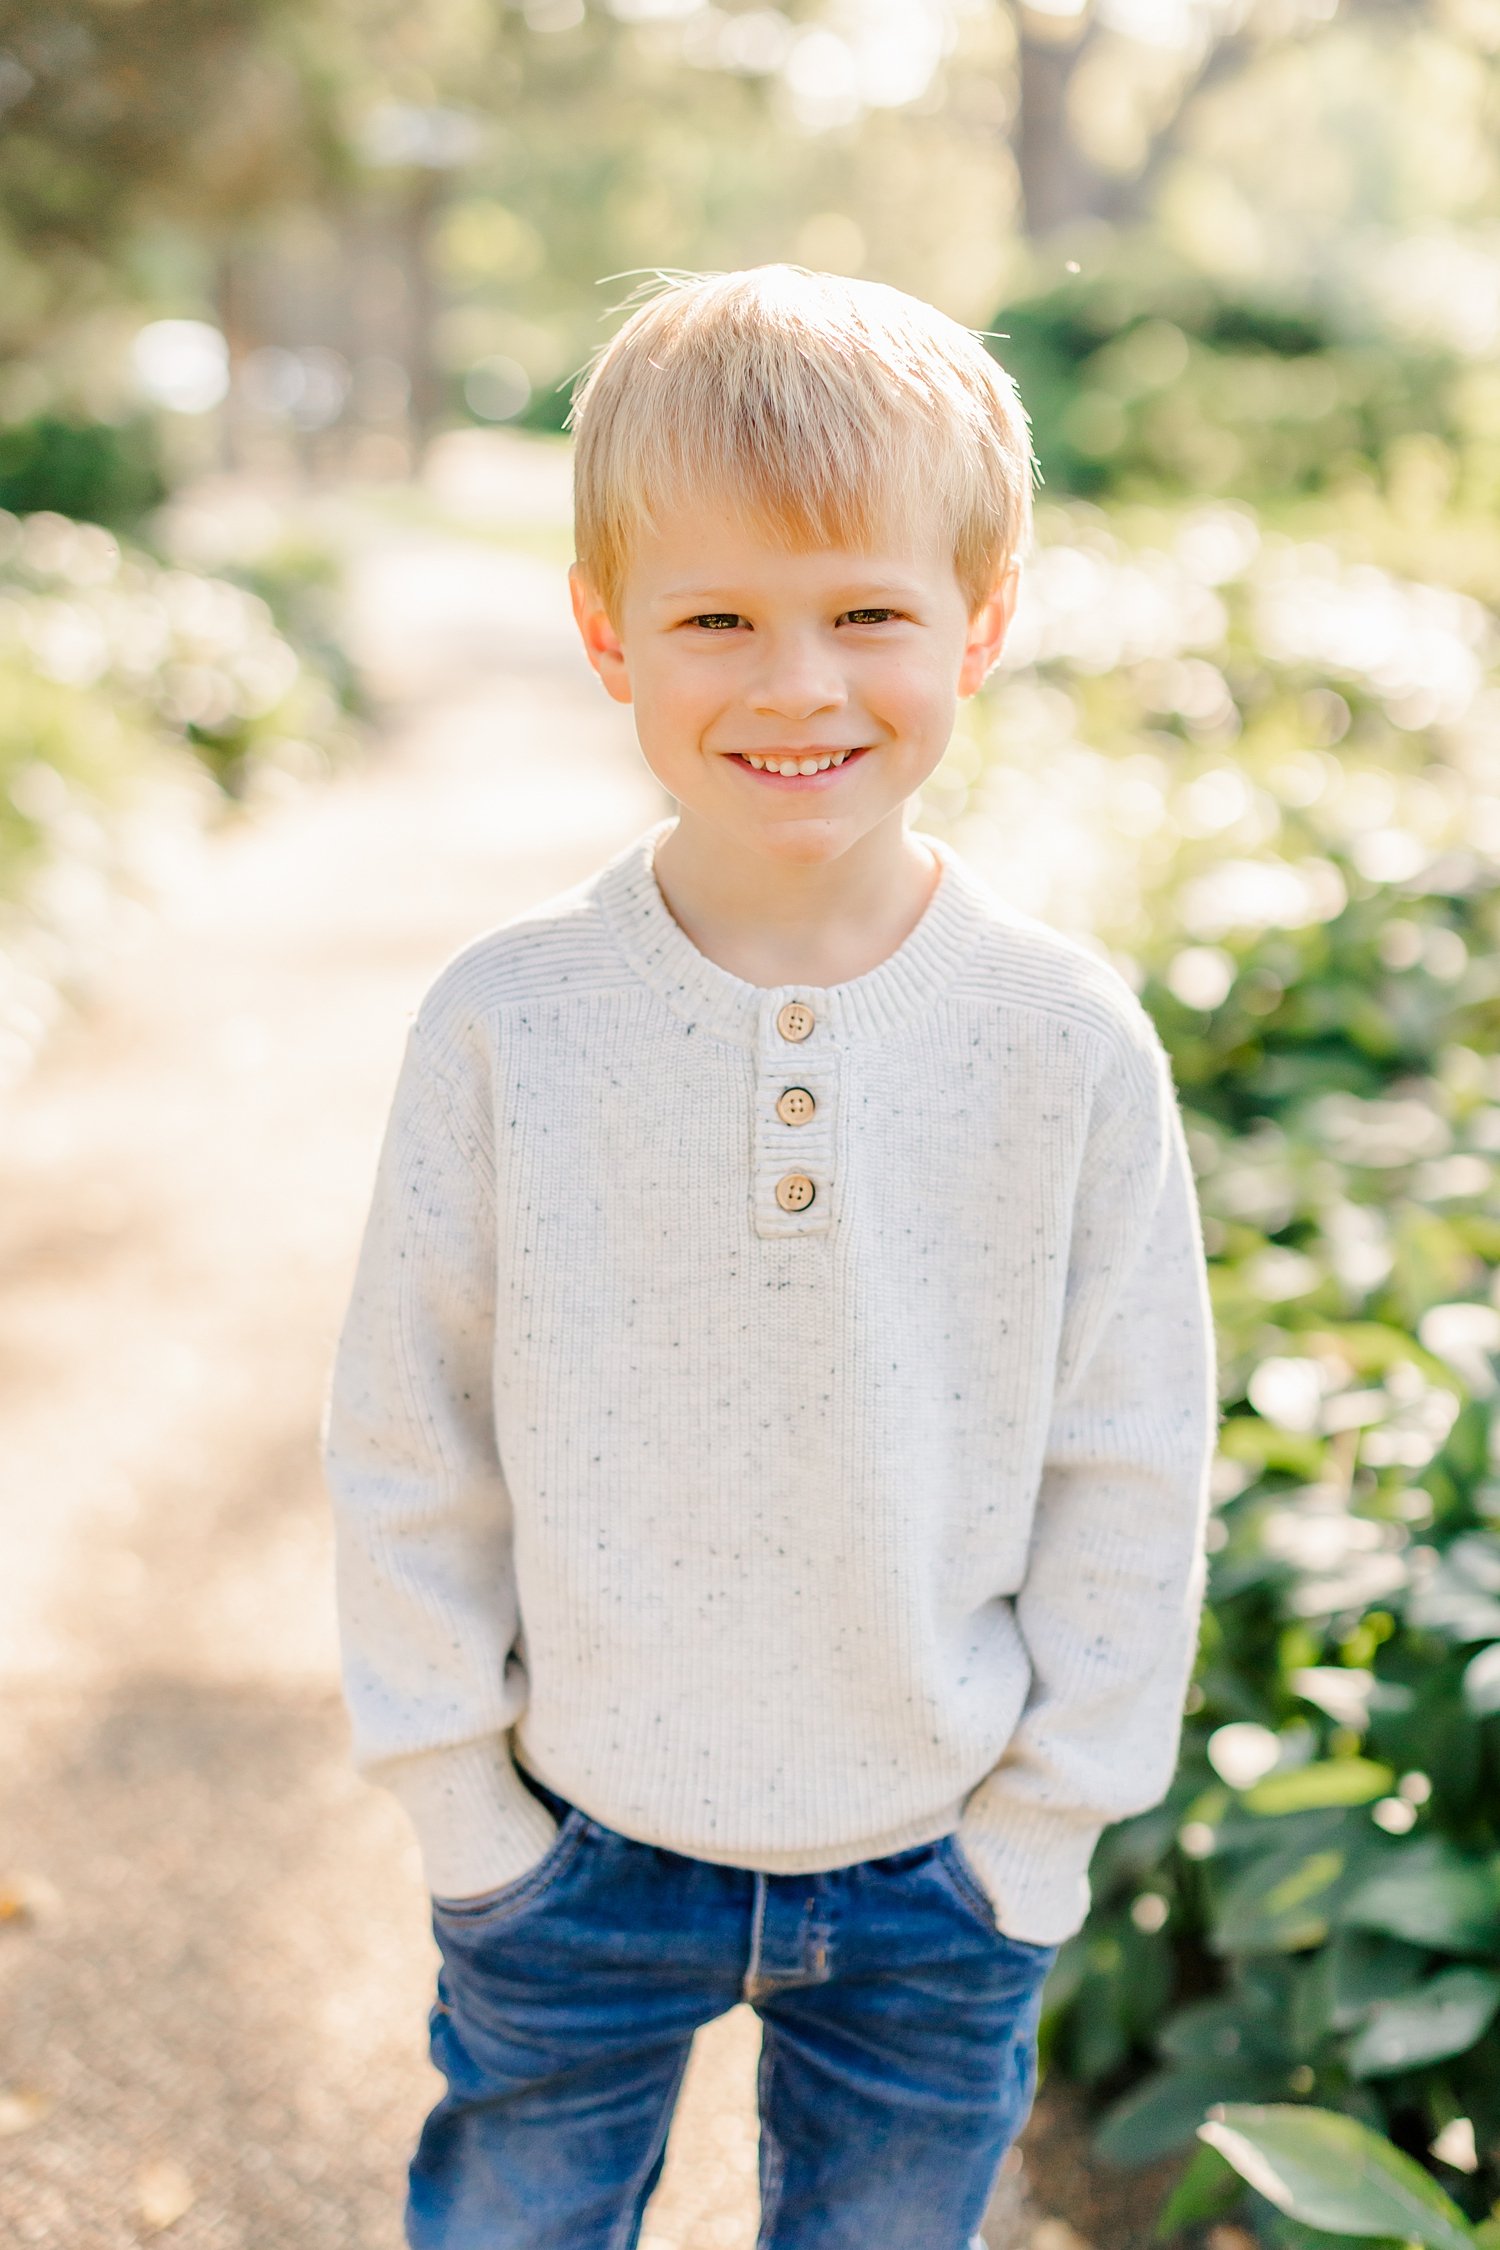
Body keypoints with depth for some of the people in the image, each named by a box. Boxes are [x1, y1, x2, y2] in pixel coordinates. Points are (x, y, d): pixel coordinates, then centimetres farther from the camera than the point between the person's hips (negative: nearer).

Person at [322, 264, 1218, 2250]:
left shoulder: (1072, 1042, -13)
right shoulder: (507, 1024, -13)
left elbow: (1132, 1470, -5)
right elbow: (405, 1437, -5)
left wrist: (1037, 1827, -2)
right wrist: (463, 1791, -2)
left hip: (935, 1872, 0)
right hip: (575, 1854, 0)